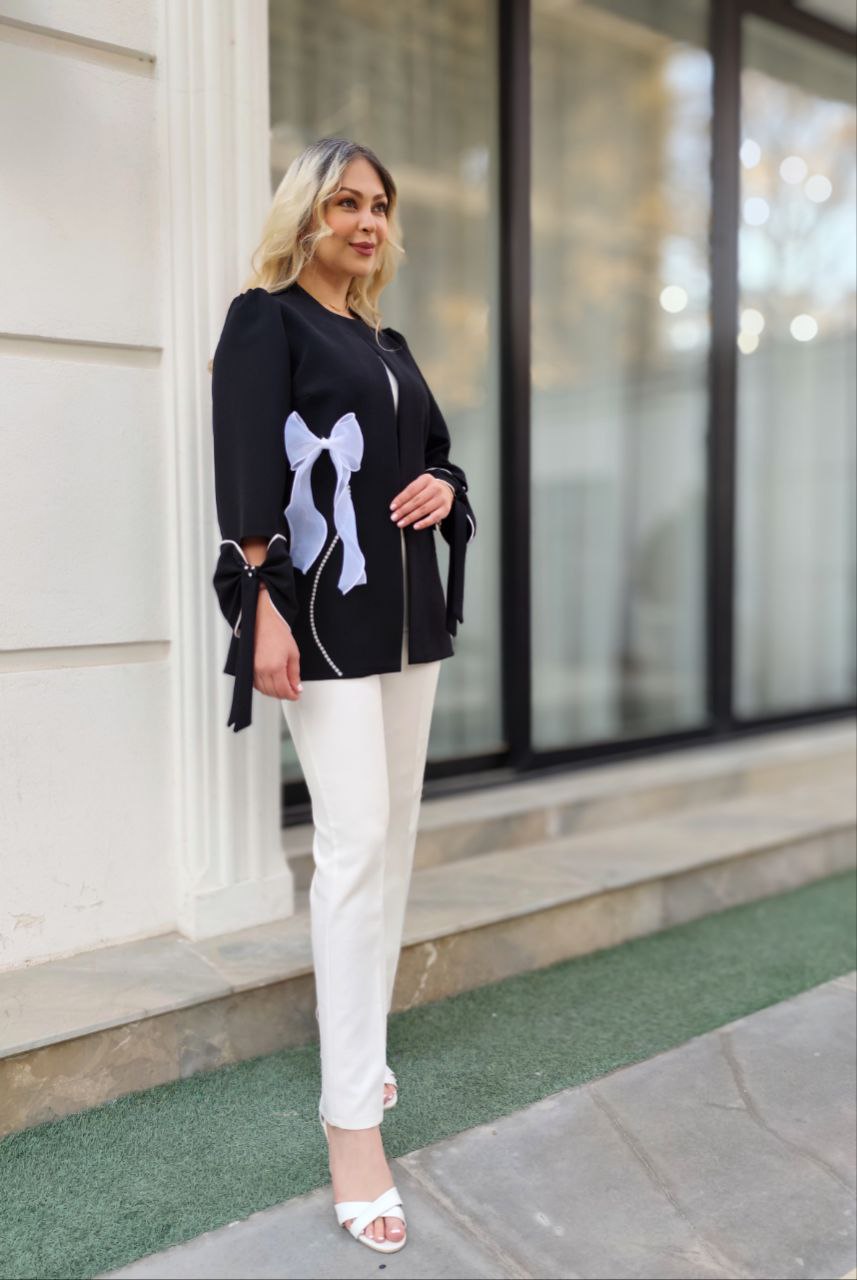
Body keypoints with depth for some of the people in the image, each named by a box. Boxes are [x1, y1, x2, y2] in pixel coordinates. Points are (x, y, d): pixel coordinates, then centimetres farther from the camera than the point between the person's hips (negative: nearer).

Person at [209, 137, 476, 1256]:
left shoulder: (388, 343, 19)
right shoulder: (265, 320, -1)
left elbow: (439, 451, 25)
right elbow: (245, 471, -12)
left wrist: (443, 486, 1)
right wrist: (263, 609, -21)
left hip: (409, 610, 8)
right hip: (324, 613, -7)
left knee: (394, 836, 10)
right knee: (355, 843, -12)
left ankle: (361, 1041, 25)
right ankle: (351, 1120, -4)